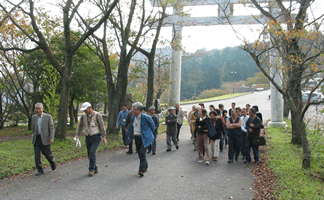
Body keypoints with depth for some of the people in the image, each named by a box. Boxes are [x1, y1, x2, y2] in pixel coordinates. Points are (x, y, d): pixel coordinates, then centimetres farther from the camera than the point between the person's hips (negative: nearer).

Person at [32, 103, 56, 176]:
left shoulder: (48, 117, -5)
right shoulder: (33, 117, 8)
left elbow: (51, 128, -6)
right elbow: (33, 128, 17)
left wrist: (51, 138, -12)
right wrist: (34, 137, 15)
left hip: (45, 139, -4)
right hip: (36, 139, 4)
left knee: (48, 154, 6)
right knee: (37, 155, 1)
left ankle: (53, 162, 35)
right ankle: (40, 170, 10)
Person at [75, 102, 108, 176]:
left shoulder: (97, 115, -8)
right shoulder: (83, 116, 5)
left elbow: (102, 126, -8)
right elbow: (80, 126, 13)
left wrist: (104, 137, -13)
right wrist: (77, 135, 2)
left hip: (96, 137, -5)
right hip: (88, 137, 5)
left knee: (92, 152, -17)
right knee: (90, 154, 7)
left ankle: (91, 169, -5)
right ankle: (95, 169, 22)